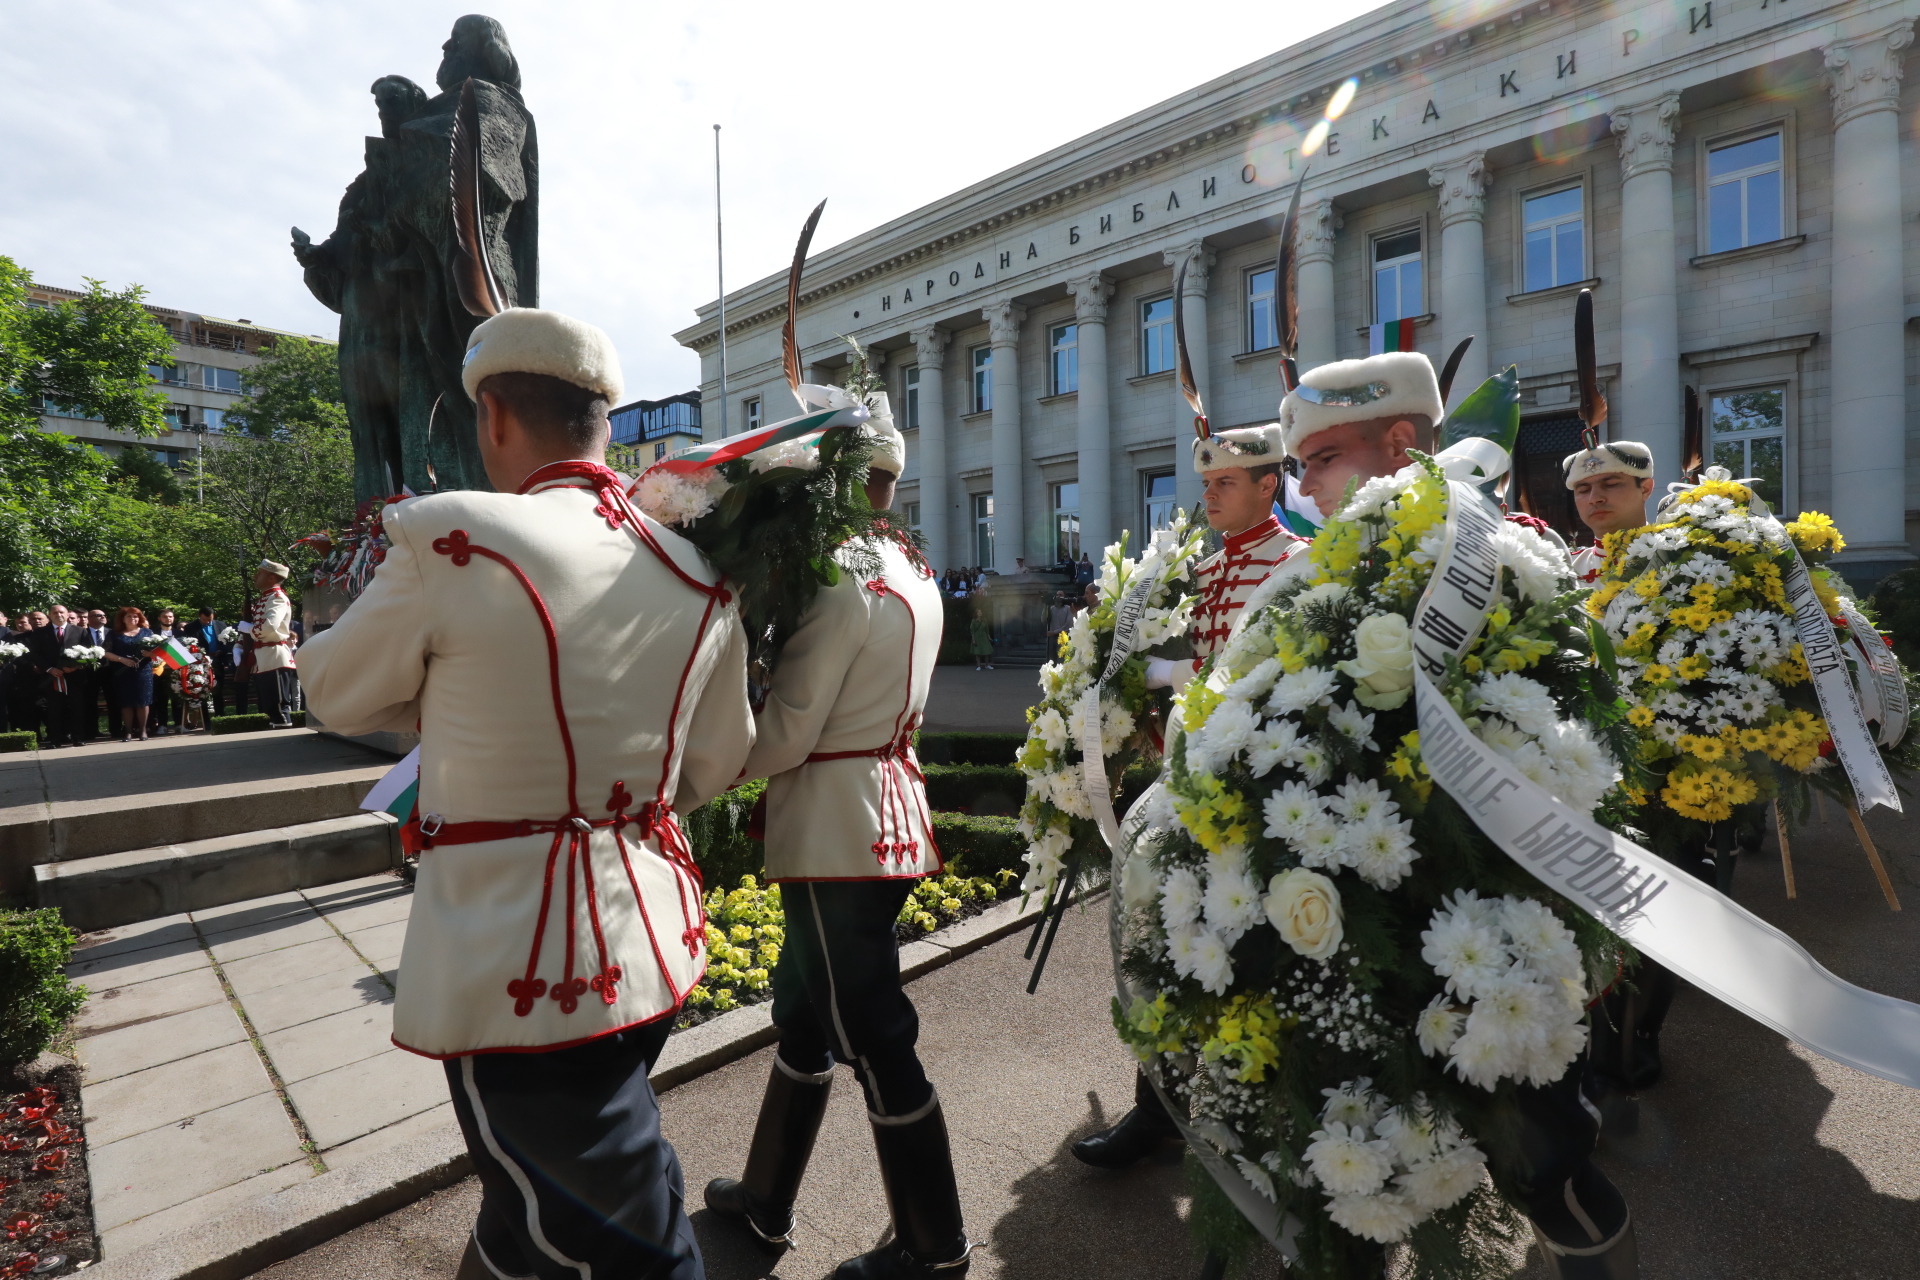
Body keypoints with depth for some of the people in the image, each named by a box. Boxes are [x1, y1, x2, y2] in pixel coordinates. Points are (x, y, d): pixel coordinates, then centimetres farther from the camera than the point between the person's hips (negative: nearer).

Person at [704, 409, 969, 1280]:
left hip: (834, 832, -9)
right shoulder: (917, 577, 10)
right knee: (802, 1007, 22)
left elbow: (783, 735, -17)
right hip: (893, 815, 10)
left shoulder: (839, 587, -18)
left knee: (876, 1042, 6)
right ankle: (766, 1201, 42)